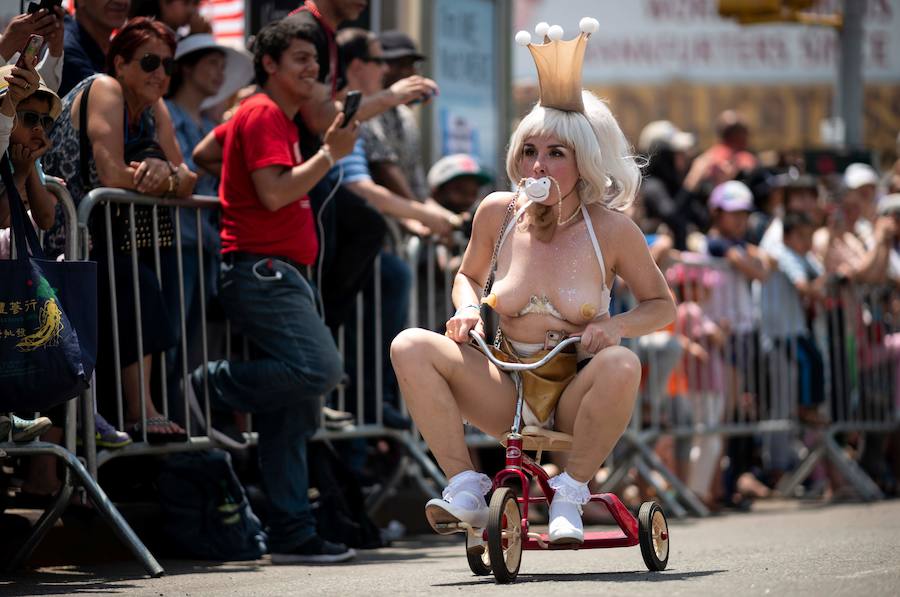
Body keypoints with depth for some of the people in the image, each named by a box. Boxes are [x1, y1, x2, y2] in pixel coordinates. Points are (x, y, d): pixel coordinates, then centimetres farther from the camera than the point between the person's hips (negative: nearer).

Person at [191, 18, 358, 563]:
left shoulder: (279, 118, 24)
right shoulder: (264, 115, -6)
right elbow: (274, 192, -19)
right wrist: (330, 154, -12)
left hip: (281, 274, 10)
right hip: (260, 267, -10)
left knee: (293, 413, 5)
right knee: (320, 367, -25)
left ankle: (293, 534, 4)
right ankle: (213, 387, -8)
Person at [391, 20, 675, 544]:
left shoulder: (611, 230, -9)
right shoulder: (498, 214, -1)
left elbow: (662, 305, 3)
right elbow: (469, 276, 18)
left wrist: (616, 326, -18)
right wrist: (468, 308, -6)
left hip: (576, 397, -3)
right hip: (506, 392, 3)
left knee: (621, 365, -36)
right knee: (411, 346, -18)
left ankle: (571, 492, -16)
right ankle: (465, 487, -17)